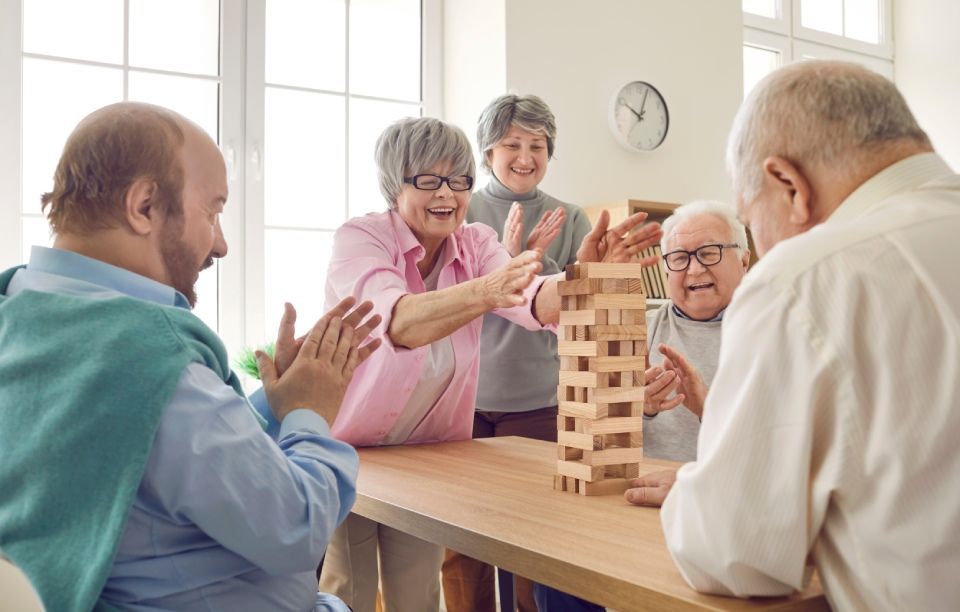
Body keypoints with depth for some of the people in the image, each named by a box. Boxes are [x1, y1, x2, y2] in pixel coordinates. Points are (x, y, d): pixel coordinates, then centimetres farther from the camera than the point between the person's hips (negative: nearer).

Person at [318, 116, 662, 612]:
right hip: (349, 451, -3)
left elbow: (537, 304, -24)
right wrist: (484, 292, -54)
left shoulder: (475, 243, -5)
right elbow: (399, 322, -38)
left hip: (427, 453, 4)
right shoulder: (359, 237, -17)